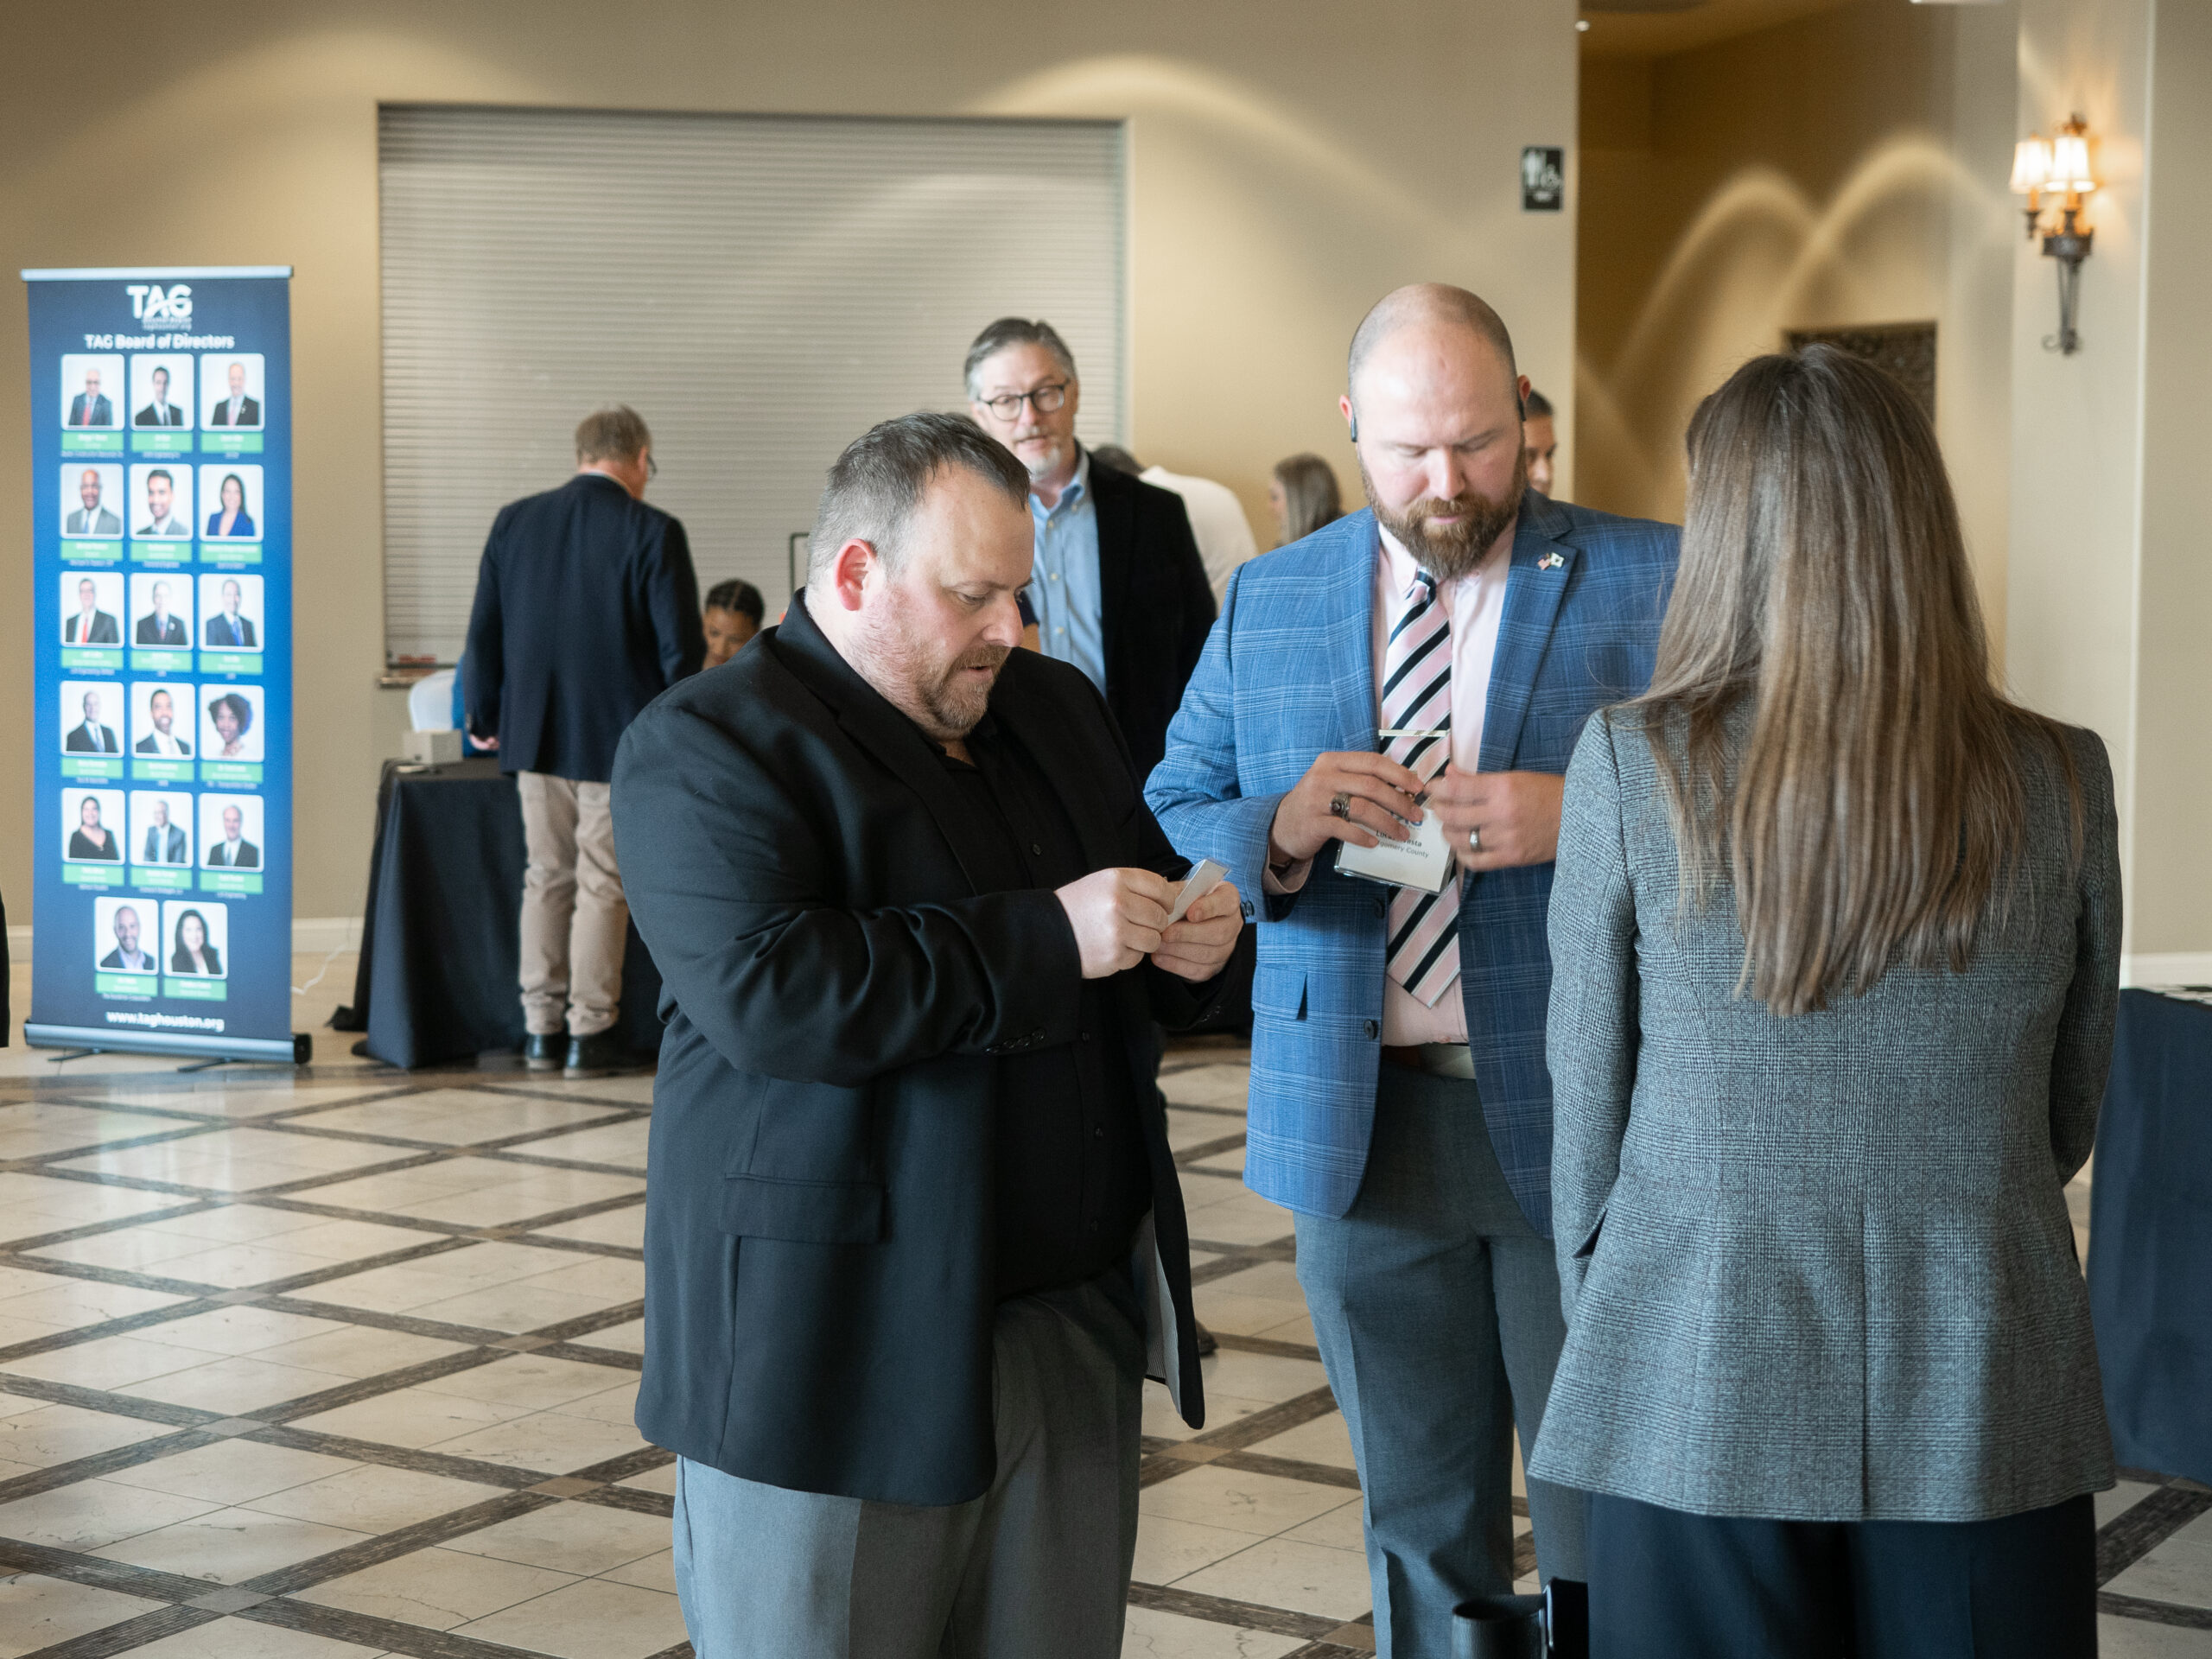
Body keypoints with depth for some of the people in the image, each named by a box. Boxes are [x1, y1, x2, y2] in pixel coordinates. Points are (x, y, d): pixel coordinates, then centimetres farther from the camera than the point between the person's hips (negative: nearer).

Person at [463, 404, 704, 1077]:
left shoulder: (514, 521, 4)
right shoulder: (654, 532, -10)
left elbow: (483, 634, 8)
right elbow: (680, 648, -10)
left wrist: (487, 718, 18)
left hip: (535, 735, 4)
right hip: (619, 737, -4)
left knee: (546, 877, 13)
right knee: (602, 884, 3)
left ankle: (541, 1028, 16)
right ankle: (590, 1032, 5)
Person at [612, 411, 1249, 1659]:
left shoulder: (1055, 707, 15)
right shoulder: (708, 748, -8)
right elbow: (771, 995, -23)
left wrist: (1205, 949, -1)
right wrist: (1046, 938, -22)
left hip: (1077, 1324, 6)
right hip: (833, 1356, -6)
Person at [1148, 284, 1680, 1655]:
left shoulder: (1653, 584, -3)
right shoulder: (1267, 601, 8)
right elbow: (1171, 826, 7)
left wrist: (1579, 819, -23)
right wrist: (1288, 825, -14)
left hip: (1577, 1123, -3)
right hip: (1361, 1127, 3)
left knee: (1607, 1523, 7)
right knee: (1421, 1526, 16)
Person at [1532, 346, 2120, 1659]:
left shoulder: (1630, 765, -10)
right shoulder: (2064, 784, -5)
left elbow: (1590, 1107, -2)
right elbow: (2071, 1119, 7)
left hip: (1701, 1400, -1)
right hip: (1986, 1406, 1)